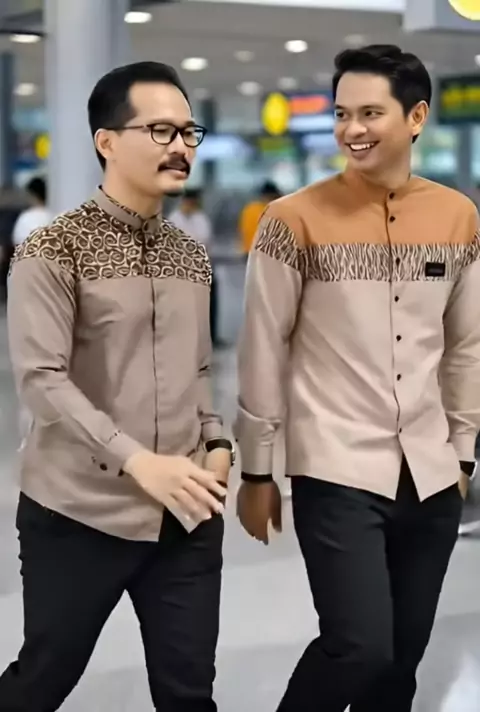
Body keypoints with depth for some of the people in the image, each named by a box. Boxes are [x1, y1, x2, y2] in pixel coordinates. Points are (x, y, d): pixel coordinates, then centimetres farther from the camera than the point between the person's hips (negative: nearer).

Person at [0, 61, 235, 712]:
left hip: (188, 516, 5)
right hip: (79, 514, -5)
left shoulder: (192, 256, 12)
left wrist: (216, 443, 1)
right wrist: (138, 461, -25)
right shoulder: (53, 251, -8)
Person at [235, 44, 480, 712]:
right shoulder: (296, 220, -7)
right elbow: (263, 352, -4)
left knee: (403, 656, 10)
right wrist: (256, 470, -2)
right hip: (336, 474, -4)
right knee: (360, 648, -13)